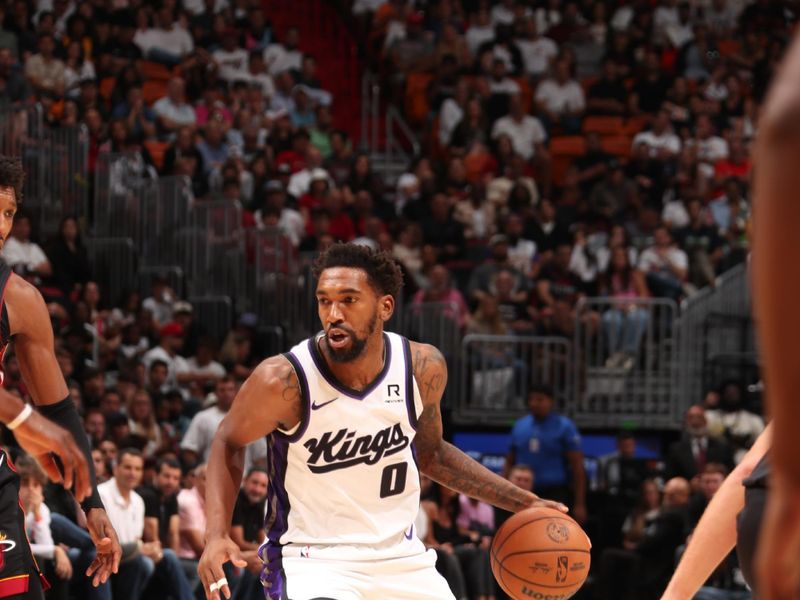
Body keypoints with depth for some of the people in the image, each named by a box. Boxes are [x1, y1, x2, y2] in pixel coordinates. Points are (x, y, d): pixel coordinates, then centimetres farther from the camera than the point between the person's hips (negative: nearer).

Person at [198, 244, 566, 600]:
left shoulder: (423, 368, -6)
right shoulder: (283, 381, -19)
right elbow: (229, 443, -1)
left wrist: (523, 503, 11)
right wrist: (217, 535, -14)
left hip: (400, 559, 5)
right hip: (314, 561, -5)